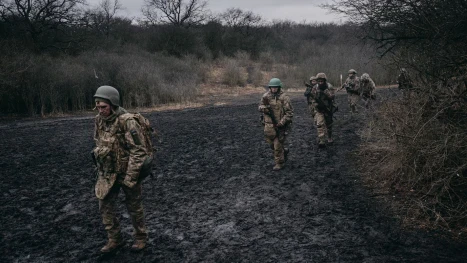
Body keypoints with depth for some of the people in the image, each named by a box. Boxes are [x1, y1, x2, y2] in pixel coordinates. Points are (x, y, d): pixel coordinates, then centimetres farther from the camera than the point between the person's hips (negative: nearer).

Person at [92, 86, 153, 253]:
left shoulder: (128, 122, -24)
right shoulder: (99, 121, -2)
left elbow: (138, 151, -24)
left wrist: (130, 177, -23)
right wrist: (100, 168, 12)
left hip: (128, 171, -6)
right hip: (108, 173, 6)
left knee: (133, 206, 9)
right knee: (105, 206, 5)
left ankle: (141, 237, 29)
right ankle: (115, 240, 21)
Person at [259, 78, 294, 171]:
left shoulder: (284, 97, -11)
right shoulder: (266, 96, 3)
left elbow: (289, 112, -12)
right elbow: (260, 106, 10)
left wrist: (282, 122, -20)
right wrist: (264, 108, -14)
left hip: (280, 125, -5)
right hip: (269, 125, 5)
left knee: (278, 145, -1)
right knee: (271, 143, 16)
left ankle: (279, 163, 15)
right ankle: (284, 151, 42)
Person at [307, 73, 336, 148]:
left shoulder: (329, 87, -10)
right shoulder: (315, 88, -6)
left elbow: (331, 96, -22)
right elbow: (311, 98, -3)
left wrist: (324, 92, -35)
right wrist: (316, 104, -19)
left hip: (328, 109, 1)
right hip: (318, 109, -1)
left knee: (329, 124, 17)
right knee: (319, 124, -17)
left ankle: (329, 138, 40)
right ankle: (322, 141, -17)